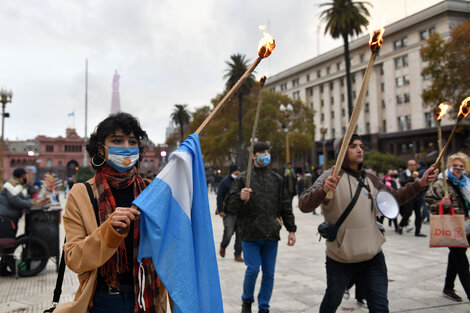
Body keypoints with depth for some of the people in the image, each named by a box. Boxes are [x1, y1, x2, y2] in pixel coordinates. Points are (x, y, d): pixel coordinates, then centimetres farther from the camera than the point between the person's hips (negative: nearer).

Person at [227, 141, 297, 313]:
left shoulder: (277, 179, 10)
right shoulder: (243, 178, 1)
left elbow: (286, 206, 13)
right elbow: (231, 203, -2)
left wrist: (291, 230, 10)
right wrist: (241, 197, -24)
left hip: (271, 235, 3)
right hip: (250, 234, -3)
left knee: (269, 272, 7)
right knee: (253, 269, -3)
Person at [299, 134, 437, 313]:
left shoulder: (369, 179, 7)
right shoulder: (333, 176, -13)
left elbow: (394, 198, 19)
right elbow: (304, 206, -23)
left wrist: (420, 184, 7)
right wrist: (323, 190, -42)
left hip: (373, 256, 5)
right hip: (340, 258, -4)